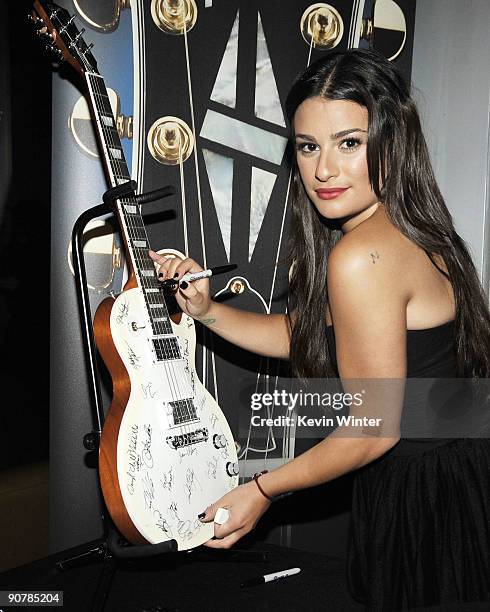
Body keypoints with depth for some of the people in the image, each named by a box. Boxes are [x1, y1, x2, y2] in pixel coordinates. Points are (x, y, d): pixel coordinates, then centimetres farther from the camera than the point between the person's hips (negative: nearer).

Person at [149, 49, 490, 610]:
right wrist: (205, 310, 0)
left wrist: (264, 489, -10)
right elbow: (301, 334, 12)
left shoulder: (359, 258, -28)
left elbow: (375, 431, -23)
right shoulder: (403, 228, 3)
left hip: (422, 495, -9)